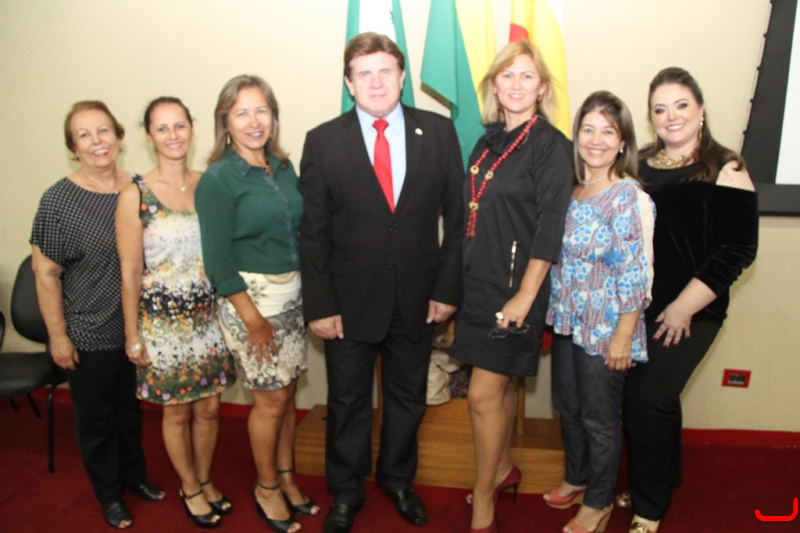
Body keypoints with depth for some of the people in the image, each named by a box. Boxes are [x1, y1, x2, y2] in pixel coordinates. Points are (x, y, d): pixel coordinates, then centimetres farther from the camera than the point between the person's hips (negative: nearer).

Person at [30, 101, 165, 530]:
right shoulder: (59, 200, -13)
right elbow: (46, 274, -11)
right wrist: (58, 336, -11)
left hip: (138, 328, 4)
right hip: (89, 334, -3)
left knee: (131, 409, 21)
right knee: (96, 417, 14)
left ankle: (135, 476, 43)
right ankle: (109, 494, 35)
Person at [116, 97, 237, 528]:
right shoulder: (135, 196, -11)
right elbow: (130, 272, -8)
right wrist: (132, 334, -5)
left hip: (208, 317, 3)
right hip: (163, 322, -3)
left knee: (209, 407, 14)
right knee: (178, 412, 13)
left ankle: (205, 479, 38)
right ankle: (190, 488, 36)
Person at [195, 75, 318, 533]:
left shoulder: (284, 167, 6)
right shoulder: (217, 180, -11)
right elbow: (217, 260, -12)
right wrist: (253, 319, -13)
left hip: (292, 293, 6)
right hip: (250, 297, -5)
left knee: (288, 395, 14)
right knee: (272, 399, 4)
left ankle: (287, 478, 34)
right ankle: (266, 487, 27)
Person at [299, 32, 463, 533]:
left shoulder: (439, 131, -1)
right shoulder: (323, 141, -4)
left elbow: (456, 216, 1)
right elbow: (313, 232, -4)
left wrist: (448, 288, -4)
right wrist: (320, 305, -8)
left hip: (417, 298, 2)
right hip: (350, 299, -1)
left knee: (408, 396, 18)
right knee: (348, 401, 14)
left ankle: (398, 478, 42)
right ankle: (346, 491, 36)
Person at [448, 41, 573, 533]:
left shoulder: (550, 145, -10)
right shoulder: (489, 142, 10)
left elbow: (550, 229, -15)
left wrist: (525, 296, -18)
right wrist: (459, 282, 11)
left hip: (516, 286, -6)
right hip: (481, 281, 6)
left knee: (484, 394, -2)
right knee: (500, 385, 18)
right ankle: (503, 469, 38)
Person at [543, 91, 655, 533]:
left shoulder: (628, 196, -17)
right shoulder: (572, 190, 4)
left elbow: (637, 273, -18)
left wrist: (623, 335, -18)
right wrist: (556, 311, 10)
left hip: (605, 327, -6)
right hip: (567, 321, 7)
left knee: (600, 417, 10)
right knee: (567, 406, 20)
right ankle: (576, 479, 43)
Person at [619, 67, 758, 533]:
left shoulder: (725, 170, -7)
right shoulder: (639, 166, 7)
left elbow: (738, 249, -11)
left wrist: (683, 308, -14)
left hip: (690, 313, -4)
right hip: (637, 306, 4)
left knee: (647, 398, -6)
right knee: (654, 398, 11)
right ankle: (664, 479, 37)